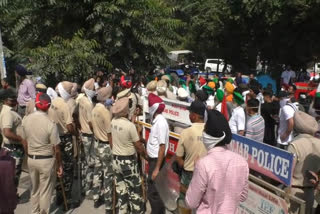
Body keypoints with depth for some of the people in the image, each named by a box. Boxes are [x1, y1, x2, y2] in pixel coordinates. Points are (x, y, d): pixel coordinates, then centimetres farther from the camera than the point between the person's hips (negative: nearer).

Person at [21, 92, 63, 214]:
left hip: (31, 159, 6)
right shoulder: (50, 124, -21)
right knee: (45, 191, 10)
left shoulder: (26, 120, -4)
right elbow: (56, 149, -15)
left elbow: (24, 141, 7)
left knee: (35, 189, 23)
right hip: (46, 160, -6)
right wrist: (60, 165, -3)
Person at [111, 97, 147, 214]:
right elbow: (138, 146, -14)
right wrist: (146, 155, 4)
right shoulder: (130, 125, -23)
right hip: (128, 161, -6)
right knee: (135, 188, 12)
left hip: (116, 159, 6)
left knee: (120, 189, 17)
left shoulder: (113, 122, -4)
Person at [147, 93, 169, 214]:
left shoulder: (160, 122, -21)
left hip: (157, 160, -9)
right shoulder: (156, 120, 6)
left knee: (153, 192, 1)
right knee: (155, 190, 20)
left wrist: (157, 168, -22)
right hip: (153, 159, 9)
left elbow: (162, 147, -22)